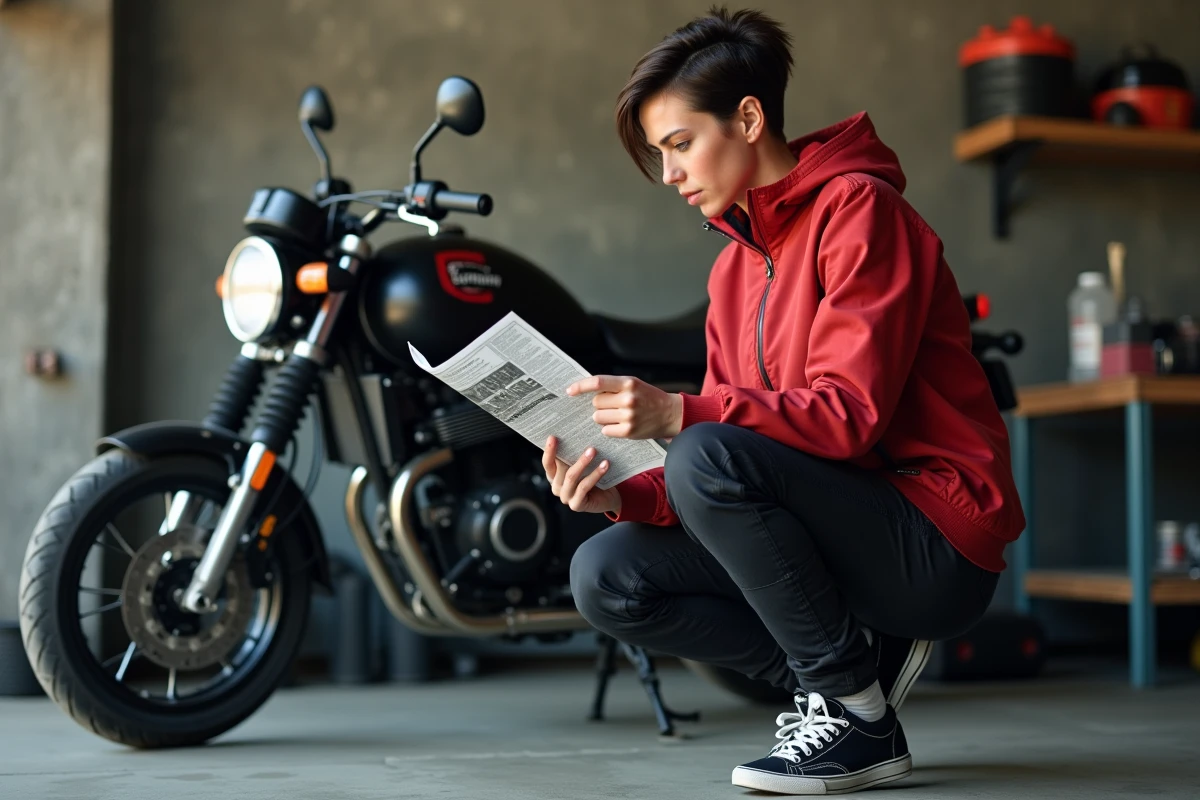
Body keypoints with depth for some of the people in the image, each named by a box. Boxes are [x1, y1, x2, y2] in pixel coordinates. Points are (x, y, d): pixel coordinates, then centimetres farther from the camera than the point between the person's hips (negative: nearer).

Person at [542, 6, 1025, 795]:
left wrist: (678, 414, -31)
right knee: (605, 577, -5)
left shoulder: (858, 206, -10)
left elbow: (851, 411, -22)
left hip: (937, 539, -8)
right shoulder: (735, 264, 14)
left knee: (709, 458, -30)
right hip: (838, 519, 8)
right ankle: (865, 658, 3)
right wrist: (621, 495, -10)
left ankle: (860, 717, -13)